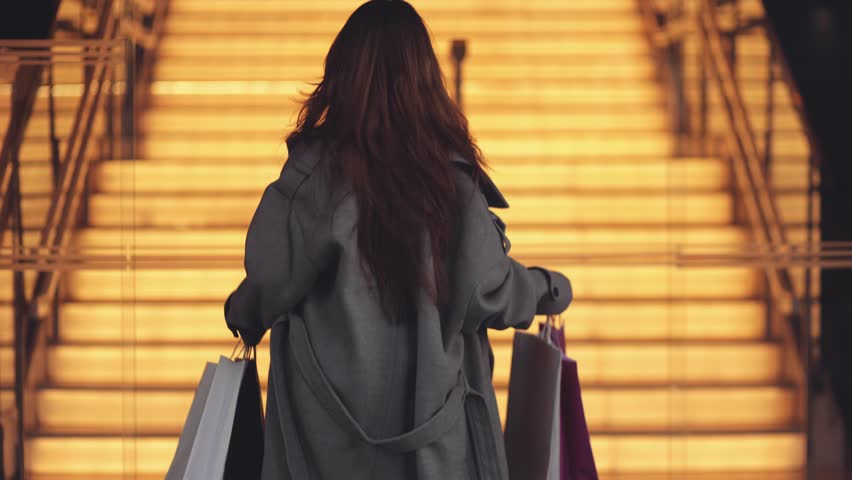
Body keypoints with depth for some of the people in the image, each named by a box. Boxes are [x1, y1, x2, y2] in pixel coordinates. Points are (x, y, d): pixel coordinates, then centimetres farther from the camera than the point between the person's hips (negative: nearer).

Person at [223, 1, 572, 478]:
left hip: (333, 416, -1)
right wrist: (549, 289, 17)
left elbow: (272, 278, -8)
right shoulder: (450, 172, -2)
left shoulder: (316, 165, -7)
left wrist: (243, 315, 14)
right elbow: (488, 286, -3)